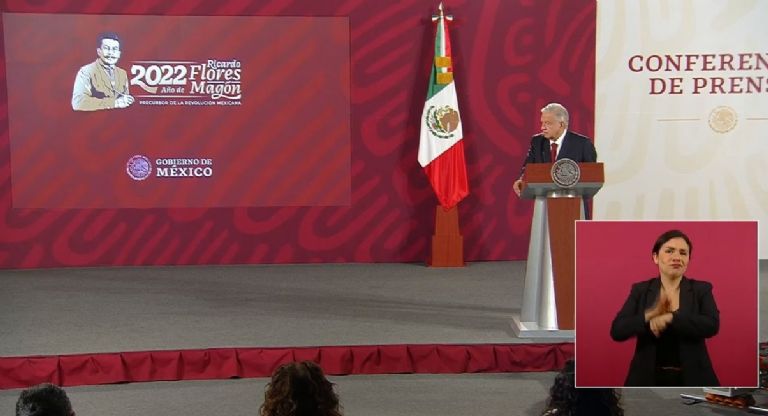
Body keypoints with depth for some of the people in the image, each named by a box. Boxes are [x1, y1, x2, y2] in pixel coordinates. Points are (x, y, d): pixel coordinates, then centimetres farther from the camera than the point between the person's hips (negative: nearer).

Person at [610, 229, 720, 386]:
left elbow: (712, 325, -14)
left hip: (691, 379, 0)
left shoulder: (701, 289, 4)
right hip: (648, 379, 0)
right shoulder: (640, 290, 5)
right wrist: (649, 316, -22)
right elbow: (617, 330, -6)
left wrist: (671, 318, -23)